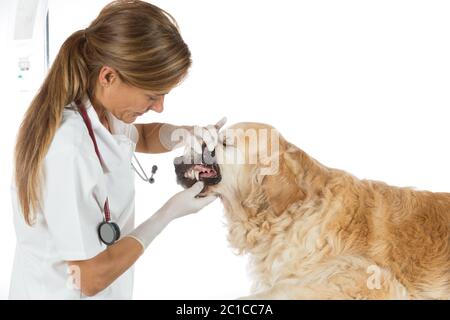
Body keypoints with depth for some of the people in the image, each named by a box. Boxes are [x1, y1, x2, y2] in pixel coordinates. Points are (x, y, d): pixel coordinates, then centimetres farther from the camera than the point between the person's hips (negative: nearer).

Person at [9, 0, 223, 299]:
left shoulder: (96, 109, -9)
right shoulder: (68, 153, -33)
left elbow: (140, 136, 15)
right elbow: (90, 278, -26)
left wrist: (184, 133, -6)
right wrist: (170, 212, -19)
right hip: (67, 291, -8)